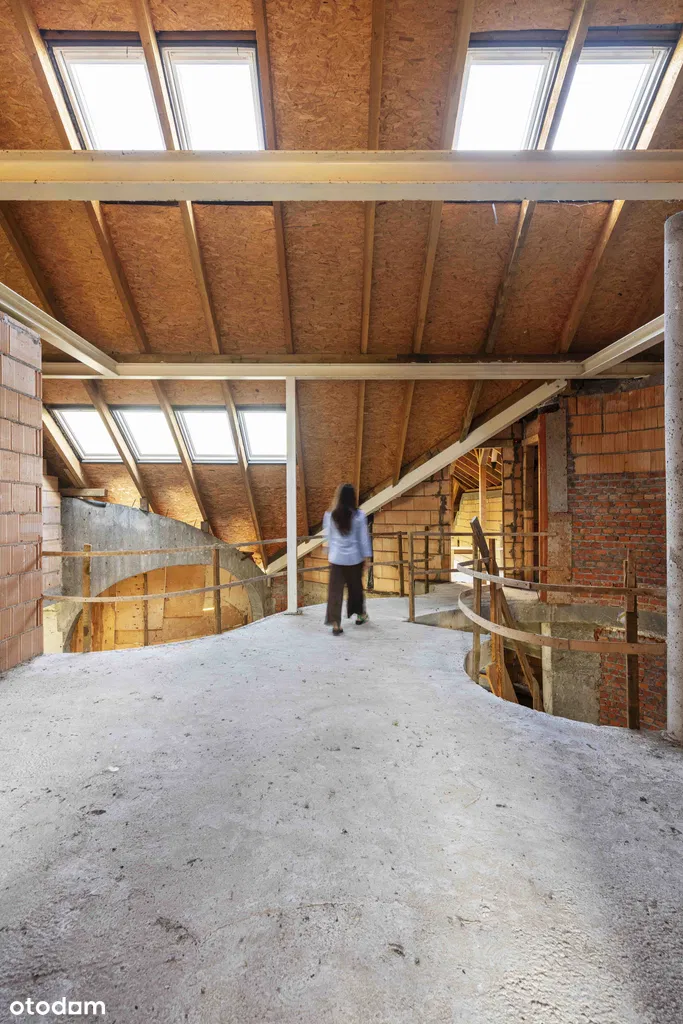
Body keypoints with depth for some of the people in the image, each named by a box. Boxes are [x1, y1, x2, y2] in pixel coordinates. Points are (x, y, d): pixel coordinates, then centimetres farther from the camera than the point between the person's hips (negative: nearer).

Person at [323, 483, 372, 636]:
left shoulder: (330, 515, -4)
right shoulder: (359, 515, -9)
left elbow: (327, 535, 4)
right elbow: (363, 537, -5)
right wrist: (366, 556, 2)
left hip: (336, 557, 0)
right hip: (354, 557, 0)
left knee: (335, 590, 3)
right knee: (356, 587, 18)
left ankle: (335, 623, -2)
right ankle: (360, 614, 36)